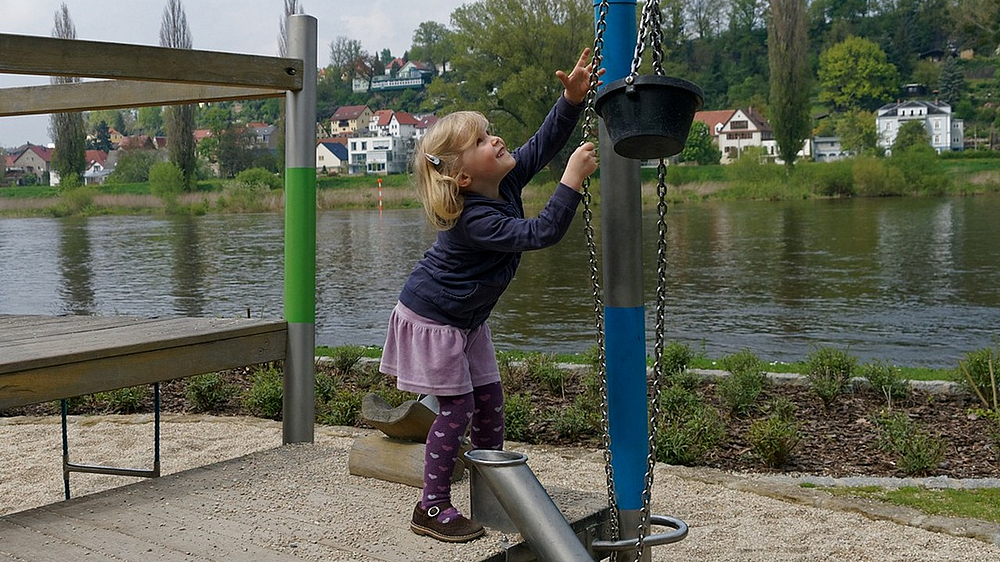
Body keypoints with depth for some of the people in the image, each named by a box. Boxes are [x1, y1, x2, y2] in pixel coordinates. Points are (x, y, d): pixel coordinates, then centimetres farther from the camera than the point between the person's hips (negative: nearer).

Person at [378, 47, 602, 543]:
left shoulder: (507, 181, -7)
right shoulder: (472, 219, -32)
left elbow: (544, 141, -3)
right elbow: (541, 233, -37)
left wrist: (573, 97, -18)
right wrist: (573, 178, -36)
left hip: (467, 319, 9)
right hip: (432, 319, -9)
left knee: (489, 401, 10)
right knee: (456, 409, -6)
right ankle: (432, 507, 6)